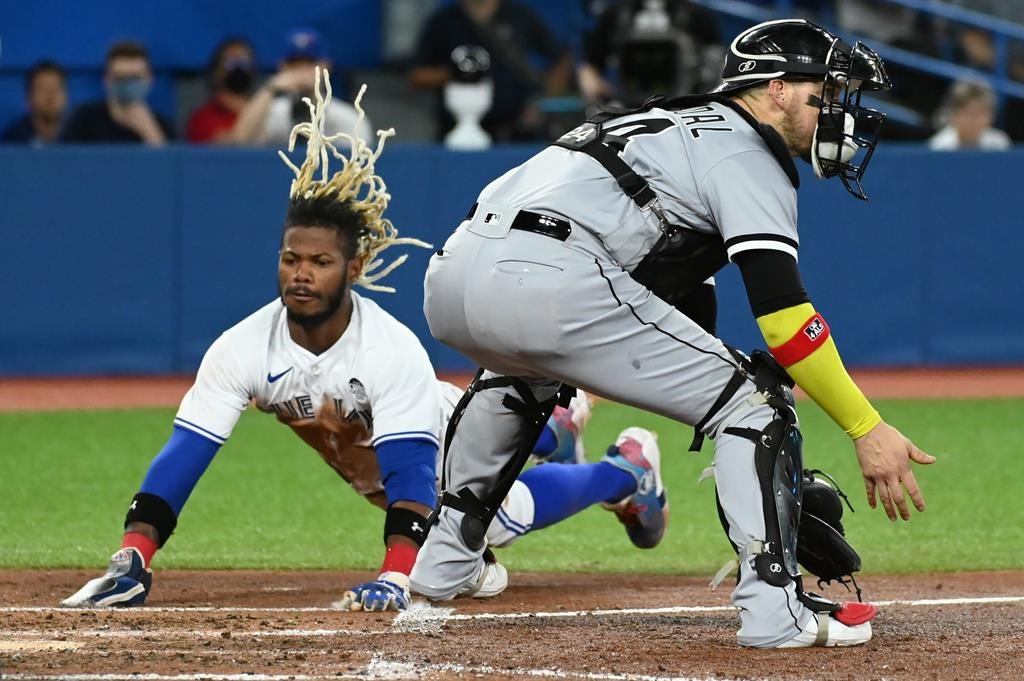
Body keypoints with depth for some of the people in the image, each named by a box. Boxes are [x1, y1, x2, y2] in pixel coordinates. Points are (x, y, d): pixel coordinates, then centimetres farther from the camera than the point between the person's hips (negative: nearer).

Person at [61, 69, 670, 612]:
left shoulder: (394, 352, -41)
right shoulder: (244, 349, -32)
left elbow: (410, 470, -49)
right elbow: (182, 456, -36)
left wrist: (395, 578, -63)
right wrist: (133, 562, -48)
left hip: (443, 445, -4)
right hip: (371, 472, 4)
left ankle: (630, 469, 18)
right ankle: (553, 433, 50)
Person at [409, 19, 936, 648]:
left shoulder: (679, 123, 34)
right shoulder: (747, 154, 7)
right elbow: (780, 311, -7)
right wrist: (867, 428, -9)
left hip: (449, 277, 9)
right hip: (552, 284, -9)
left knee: (523, 375, 44)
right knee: (754, 398, -1)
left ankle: (444, 562, 41)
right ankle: (775, 611, -10)